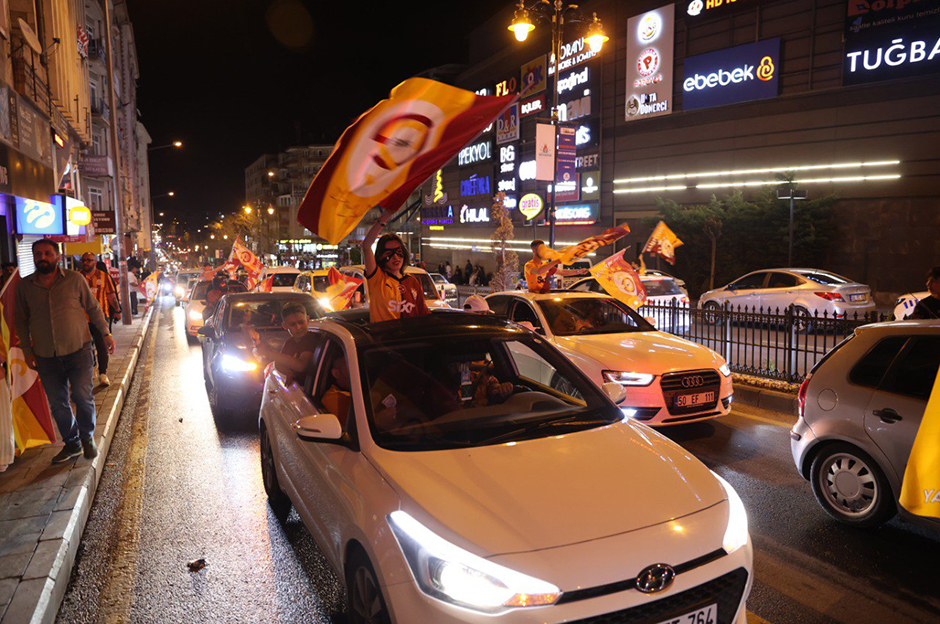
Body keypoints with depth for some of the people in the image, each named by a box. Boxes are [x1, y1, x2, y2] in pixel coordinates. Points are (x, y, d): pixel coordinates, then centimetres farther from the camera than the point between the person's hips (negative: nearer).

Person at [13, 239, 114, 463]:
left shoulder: (75, 279, -2)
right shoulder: (25, 285, 4)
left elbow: (93, 308, 7)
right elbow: (21, 320, 12)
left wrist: (106, 334, 5)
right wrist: (27, 349, 7)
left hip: (78, 352, -2)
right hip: (46, 357, 3)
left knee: (83, 397, -5)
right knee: (58, 403, 8)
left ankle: (87, 438, 20)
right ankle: (72, 444, 25)